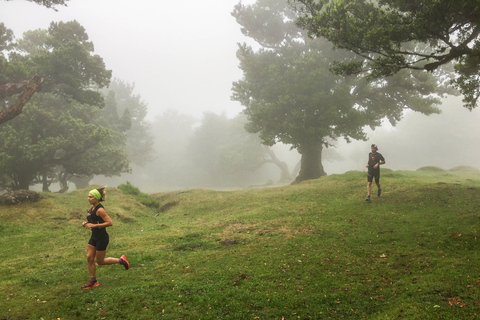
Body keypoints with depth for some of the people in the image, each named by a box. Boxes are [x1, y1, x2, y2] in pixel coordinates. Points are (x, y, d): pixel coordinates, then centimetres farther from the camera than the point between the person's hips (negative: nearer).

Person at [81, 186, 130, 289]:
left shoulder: (100, 210, -20)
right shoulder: (93, 208, 7)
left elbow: (110, 223, -25)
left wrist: (93, 225, -24)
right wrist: (86, 223, 2)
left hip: (102, 238, -9)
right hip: (94, 237, 9)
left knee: (100, 261, 4)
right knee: (89, 258, 7)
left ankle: (121, 260, 20)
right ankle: (93, 281, 19)